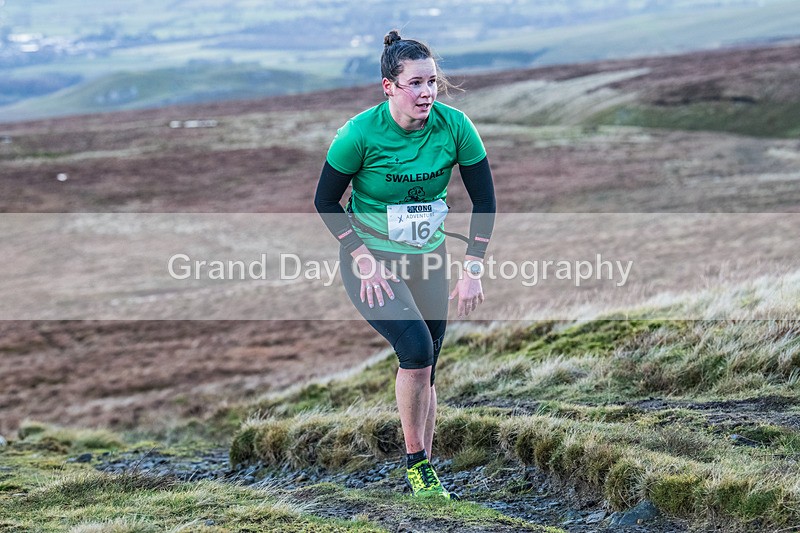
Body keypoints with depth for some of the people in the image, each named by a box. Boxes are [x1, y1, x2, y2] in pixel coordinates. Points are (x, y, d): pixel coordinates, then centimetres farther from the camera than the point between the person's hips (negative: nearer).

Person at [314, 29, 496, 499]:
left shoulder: (454, 126, -13)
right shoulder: (361, 134, -21)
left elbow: (485, 200, -4)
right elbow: (326, 201, -9)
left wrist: (473, 269, -9)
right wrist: (364, 260, -16)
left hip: (428, 258, 4)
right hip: (371, 259, -4)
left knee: (426, 370, 7)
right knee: (416, 349, -23)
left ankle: (424, 473, 24)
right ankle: (415, 462, -4)